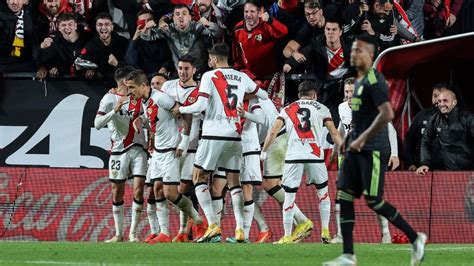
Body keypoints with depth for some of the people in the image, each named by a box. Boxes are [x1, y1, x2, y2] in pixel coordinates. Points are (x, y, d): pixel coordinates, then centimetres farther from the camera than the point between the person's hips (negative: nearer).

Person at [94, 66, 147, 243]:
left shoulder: (138, 98, 9)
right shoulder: (109, 99, -2)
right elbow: (97, 124, -11)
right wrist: (114, 110, -20)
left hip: (137, 148, 2)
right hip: (119, 150, -2)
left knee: (138, 189, -8)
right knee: (118, 191, 3)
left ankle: (133, 233, -2)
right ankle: (119, 234, 14)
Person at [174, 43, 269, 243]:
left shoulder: (209, 76, -4)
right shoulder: (242, 77, 10)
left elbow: (200, 106, -13)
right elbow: (264, 96, 22)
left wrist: (180, 110, 3)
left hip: (214, 135, -5)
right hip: (235, 136, 5)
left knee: (199, 177, 5)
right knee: (234, 181, 10)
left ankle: (213, 225, -8)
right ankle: (240, 229, 0)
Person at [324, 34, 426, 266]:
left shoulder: (374, 82, -14)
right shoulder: (359, 81, 16)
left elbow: (387, 114, -25)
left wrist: (362, 139, -23)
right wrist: (348, 139, 18)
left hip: (372, 150, -9)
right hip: (355, 150, 9)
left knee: (373, 200, -7)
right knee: (344, 196, 1)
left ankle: (415, 238, 9)